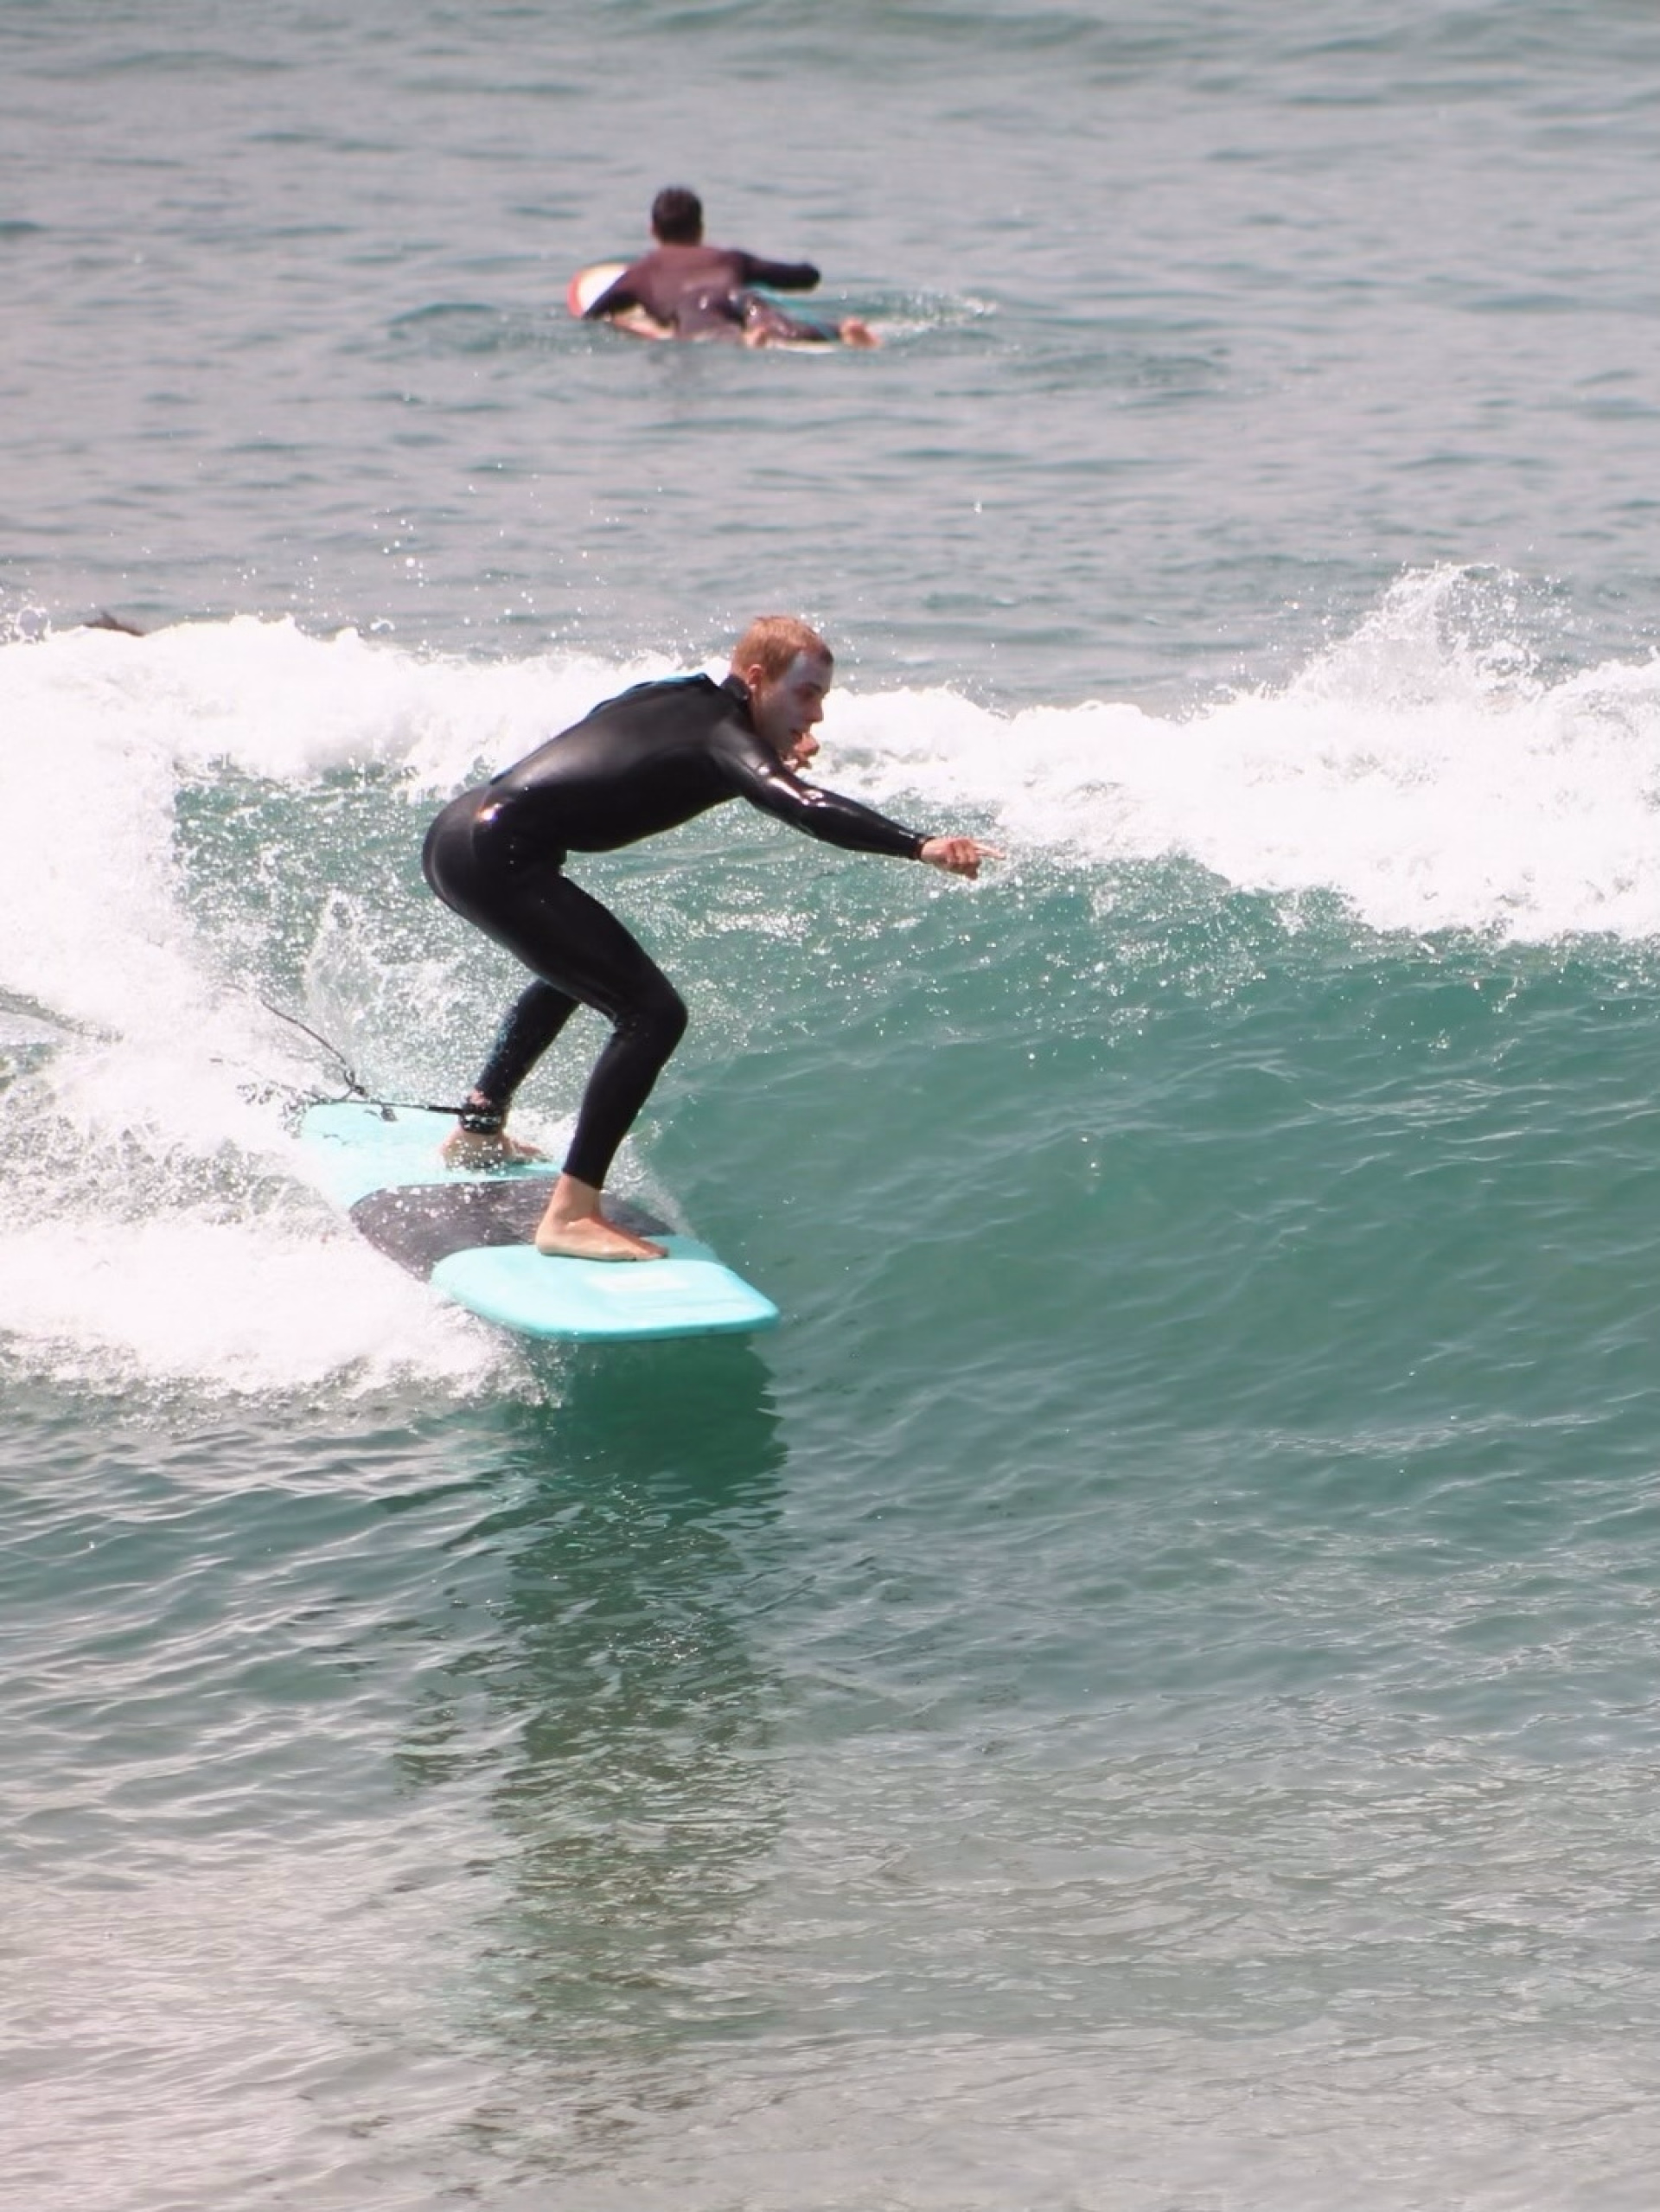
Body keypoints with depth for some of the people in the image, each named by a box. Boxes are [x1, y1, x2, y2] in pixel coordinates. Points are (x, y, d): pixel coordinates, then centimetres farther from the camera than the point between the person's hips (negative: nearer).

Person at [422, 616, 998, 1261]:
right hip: (495, 857, -10)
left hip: (457, 831, 10)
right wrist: (920, 845, -40)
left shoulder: (683, 698, 15)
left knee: (575, 968, 37)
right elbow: (799, 806, -30)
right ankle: (570, 1216, -18)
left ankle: (476, 1130, 50)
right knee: (652, 1012, -14)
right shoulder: (722, 735, -11)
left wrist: (776, 768, 25)